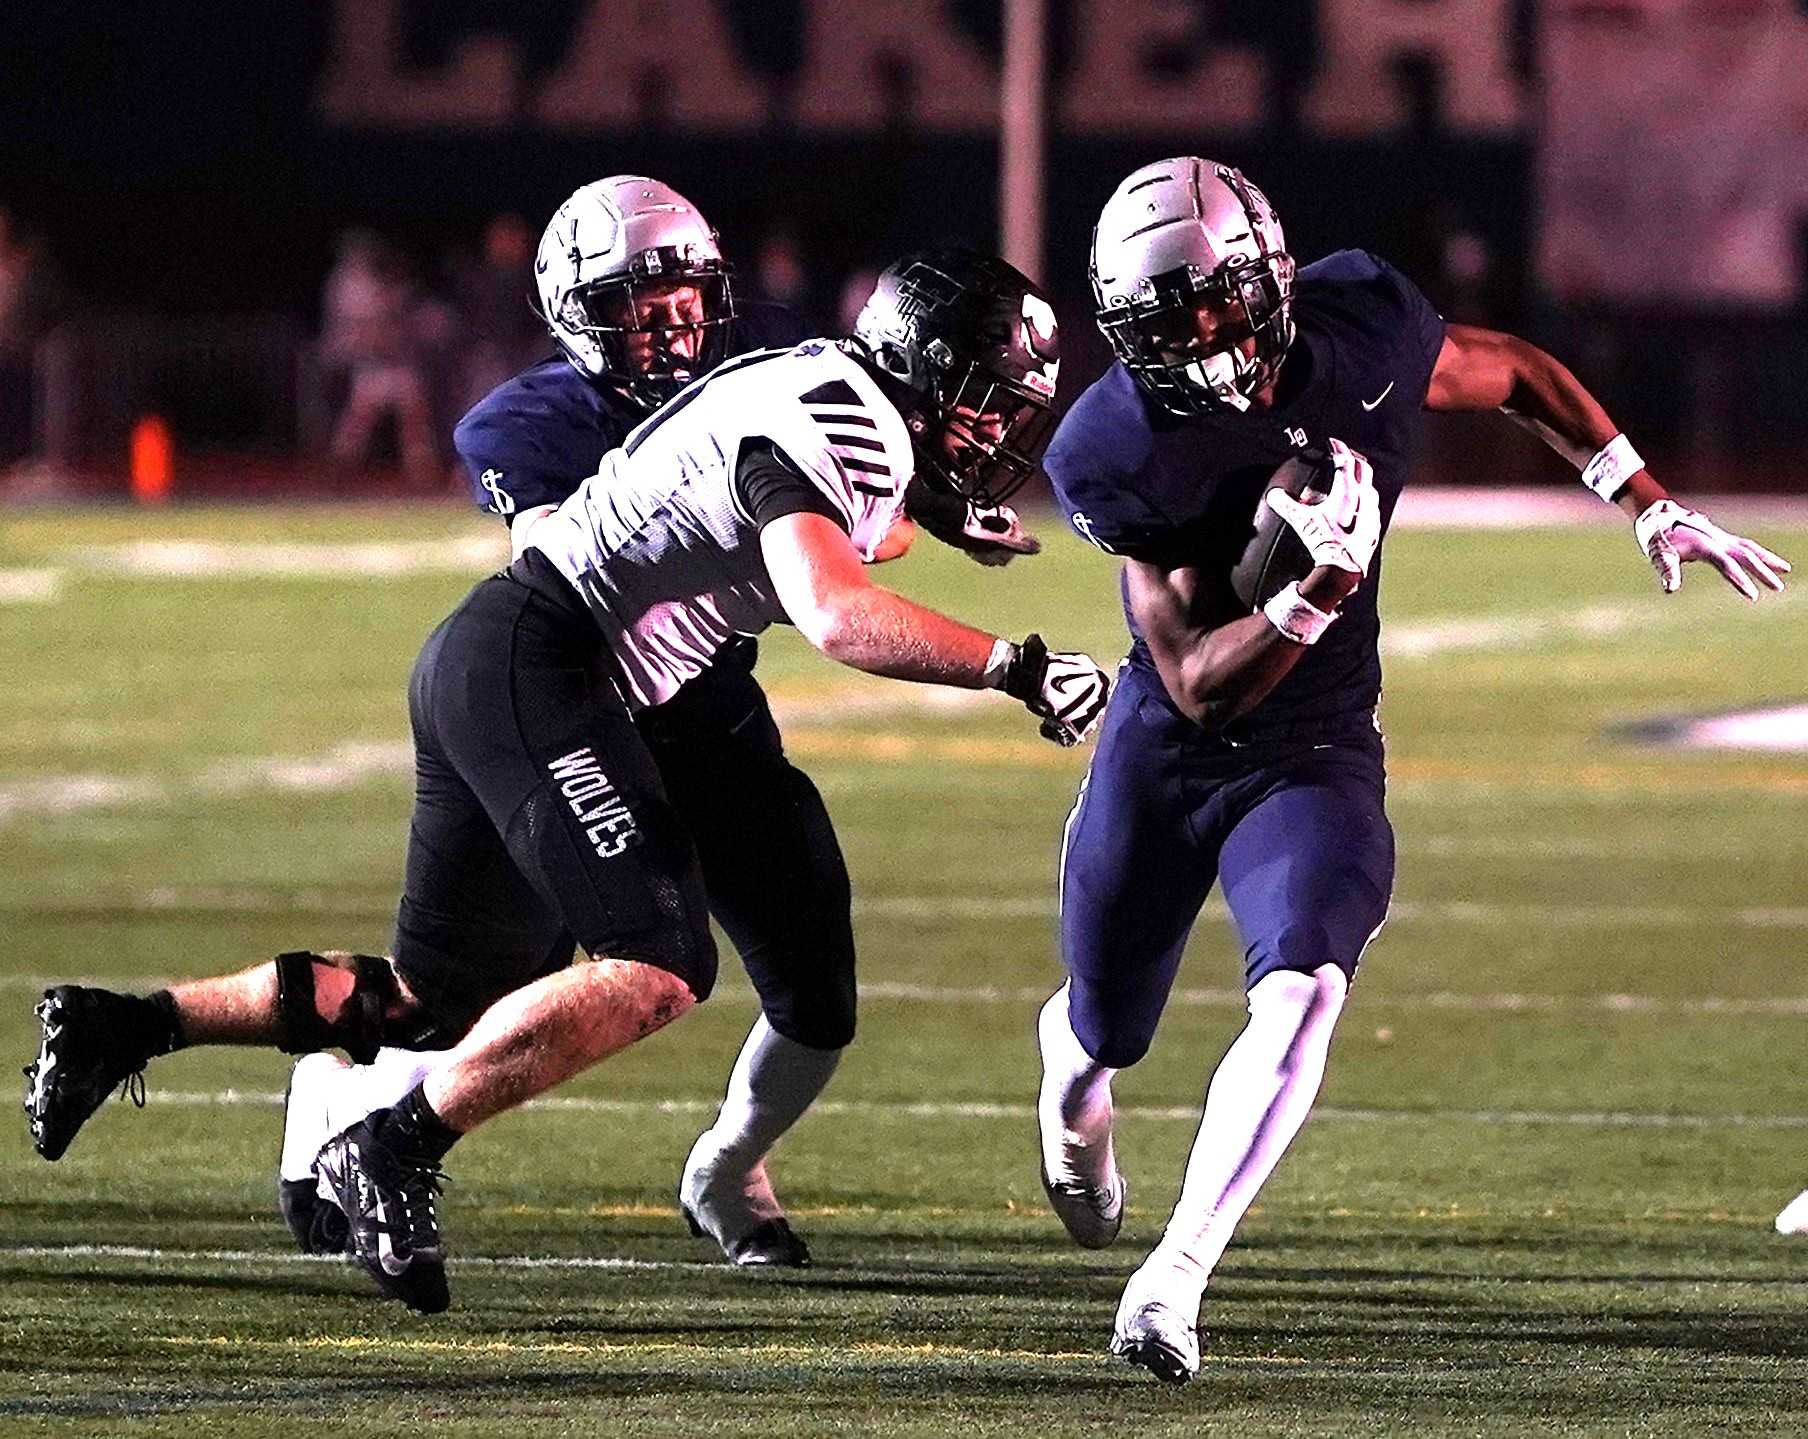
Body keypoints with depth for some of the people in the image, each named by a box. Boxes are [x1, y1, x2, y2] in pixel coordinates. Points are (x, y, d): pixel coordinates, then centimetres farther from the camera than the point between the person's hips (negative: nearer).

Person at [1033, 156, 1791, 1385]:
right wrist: (1321, 590, -39)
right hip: (1164, 750, 0)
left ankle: (1175, 1281, -27)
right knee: (1101, 1030, 17)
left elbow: (1519, 376, 6)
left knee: (1303, 990, -27)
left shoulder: (1365, 331, -17)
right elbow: (1198, 687, -23)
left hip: (1315, 754, 0)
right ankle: (1074, 1107, 57)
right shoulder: (1123, 454, -24)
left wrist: (1655, 508, 3)